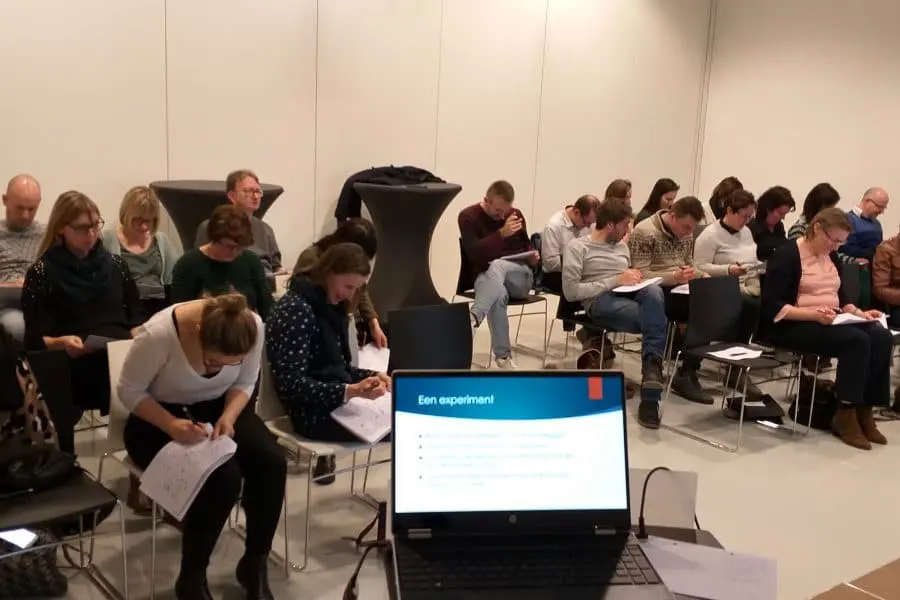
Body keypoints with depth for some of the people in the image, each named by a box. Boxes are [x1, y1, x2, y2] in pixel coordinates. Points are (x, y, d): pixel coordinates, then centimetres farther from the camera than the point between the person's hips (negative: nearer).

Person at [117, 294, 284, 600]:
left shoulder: (253, 325, -21)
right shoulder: (159, 334, -31)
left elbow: (244, 384, -3)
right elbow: (129, 391, -15)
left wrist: (228, 417, -21)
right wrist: (170, 425, -29)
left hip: (216, 408, 4)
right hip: (158, 419, -4)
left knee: (272, 462, -21)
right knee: (223, 477, -28)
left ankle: (255, 564, 1)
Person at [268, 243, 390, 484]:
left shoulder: (331, 305, 9)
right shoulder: (295, 309, -17)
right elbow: (292, 384, -21)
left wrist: (371, 376, -2)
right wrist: (351, 391, -28)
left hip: (337, 401, 8)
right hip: (314, 412, -8)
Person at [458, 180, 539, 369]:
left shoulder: (515, 214, 12)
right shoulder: (468, 216, -3)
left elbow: (526, 245, 26)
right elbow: (474, 254, -17)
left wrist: (532, 255, 2)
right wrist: (501, 233, -26)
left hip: (519, 276, 3)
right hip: (486, 276, -2)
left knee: (497, 266, -35)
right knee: (498, 294, -40)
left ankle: (473, 318, -51)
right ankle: (503, 355, -37)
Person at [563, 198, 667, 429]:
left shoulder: (622, 247, 28)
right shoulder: (578, 247, 5)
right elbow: (571, 291, -7)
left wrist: (635, 278, 7)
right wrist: (615, 281, -10)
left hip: (629, 296, 6)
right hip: (601, 301, -5)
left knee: (653, 292, -34)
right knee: (657, 318, -32)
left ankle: (651, 364, -36)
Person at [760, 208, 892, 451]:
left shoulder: (831, 256, 14)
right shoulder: (787, 255, -12)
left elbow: (840, 297, 24)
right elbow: (772, 307, -19)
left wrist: (859, 313, 3)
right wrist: (813, 314, -28)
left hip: (829, 322, 8)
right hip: (792, 326, -8)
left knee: (882, 337, -17)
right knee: (857, 340, -29)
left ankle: (864, 410, -11)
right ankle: (845, 415, -18)